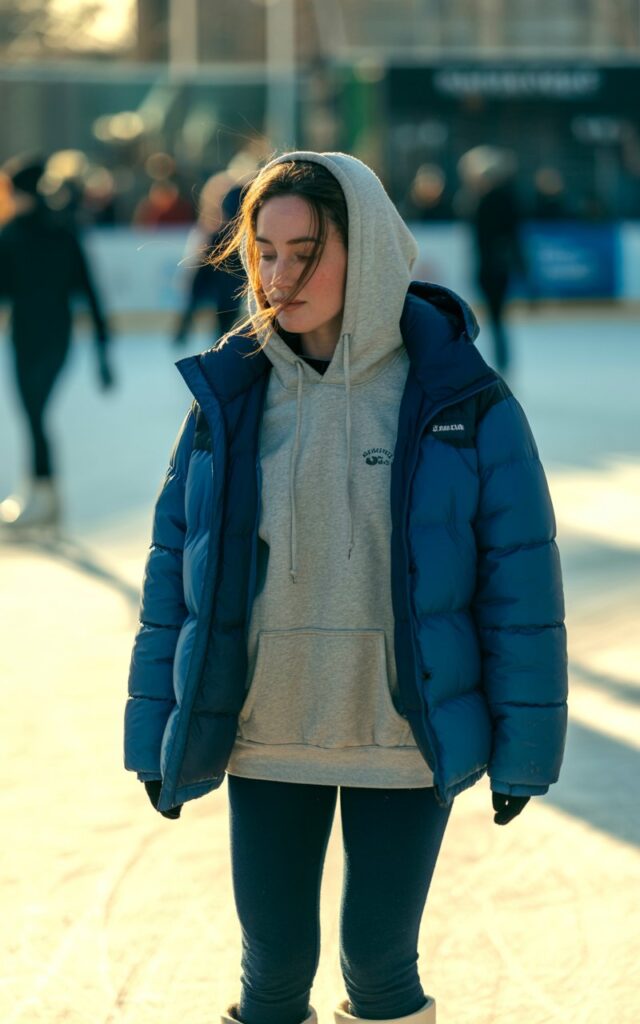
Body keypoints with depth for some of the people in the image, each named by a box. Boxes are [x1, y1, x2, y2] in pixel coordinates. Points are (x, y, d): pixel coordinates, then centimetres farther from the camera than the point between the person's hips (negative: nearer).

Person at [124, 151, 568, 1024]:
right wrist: (157, 732, 3)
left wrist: (522, 745, -6)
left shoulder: (464, 403, -8)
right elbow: (174, 565, 4)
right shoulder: (229, 397, -1)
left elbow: (521, 577, -5)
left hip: (406, 745, -2)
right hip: (263, 736, 2)